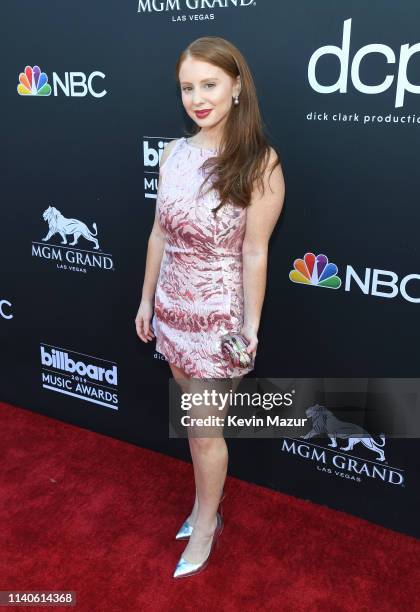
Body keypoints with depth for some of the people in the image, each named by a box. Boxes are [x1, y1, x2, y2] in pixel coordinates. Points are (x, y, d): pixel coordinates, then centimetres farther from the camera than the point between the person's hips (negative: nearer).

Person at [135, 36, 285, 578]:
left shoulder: (260, 162, -15)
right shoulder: (174, 153, 0)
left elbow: (255, 252, -14)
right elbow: (160, 234, 6)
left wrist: (251, 325, -11)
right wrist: (147, 299, 11)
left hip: (218, 314, -5)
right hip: (173, 307, 5)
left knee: (204, 429, 9)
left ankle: (205, 524, 33)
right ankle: (207, 506, 41)